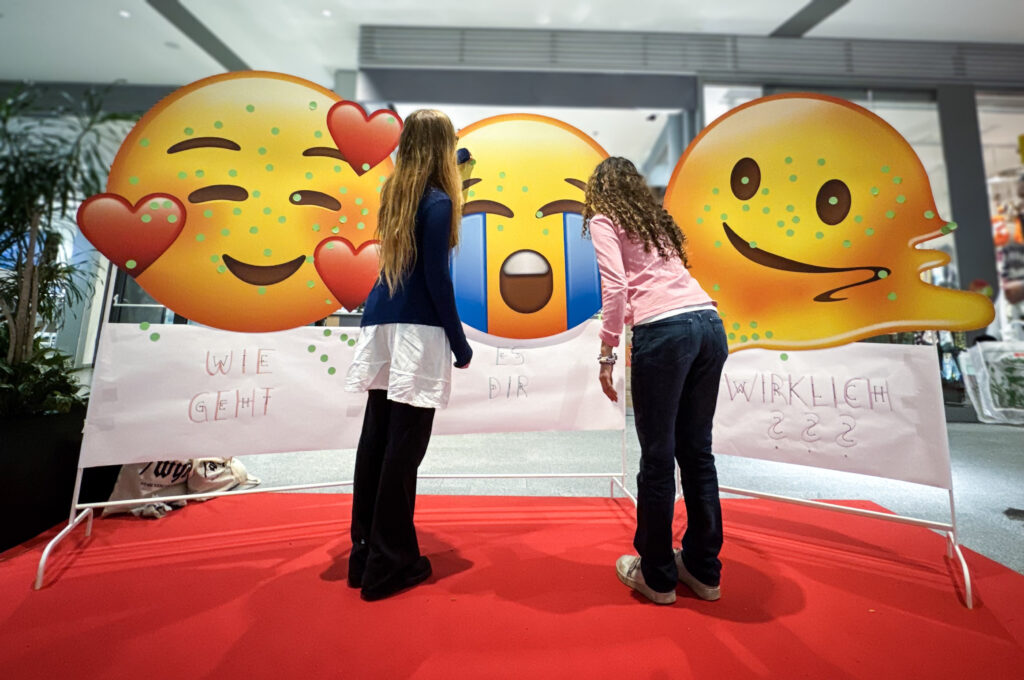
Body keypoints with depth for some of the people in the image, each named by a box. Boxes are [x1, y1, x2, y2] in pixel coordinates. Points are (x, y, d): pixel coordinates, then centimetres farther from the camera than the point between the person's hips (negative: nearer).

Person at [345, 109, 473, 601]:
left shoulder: (393, 193, 16)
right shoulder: (438, 202, -7)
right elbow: (437, 280, -13)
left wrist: (457, 173, 46)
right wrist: (461, 345, -5)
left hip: (381, 326, 8)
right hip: (416, 333, -8)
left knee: (376, 439, 12)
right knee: (403, 446, 0)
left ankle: (364, 553, 27)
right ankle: (389, 565, 15)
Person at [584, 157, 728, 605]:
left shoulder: (604, 221, 9)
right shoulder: (657, 219, 29)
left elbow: (616, 288, -6)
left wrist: (607, 354, -4)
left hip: (664, 331, -7)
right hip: (710, 324, 7)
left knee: (658, 456, 4)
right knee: (697, 451, 15)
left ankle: (656, 576, 22)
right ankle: (703, 570, 30)